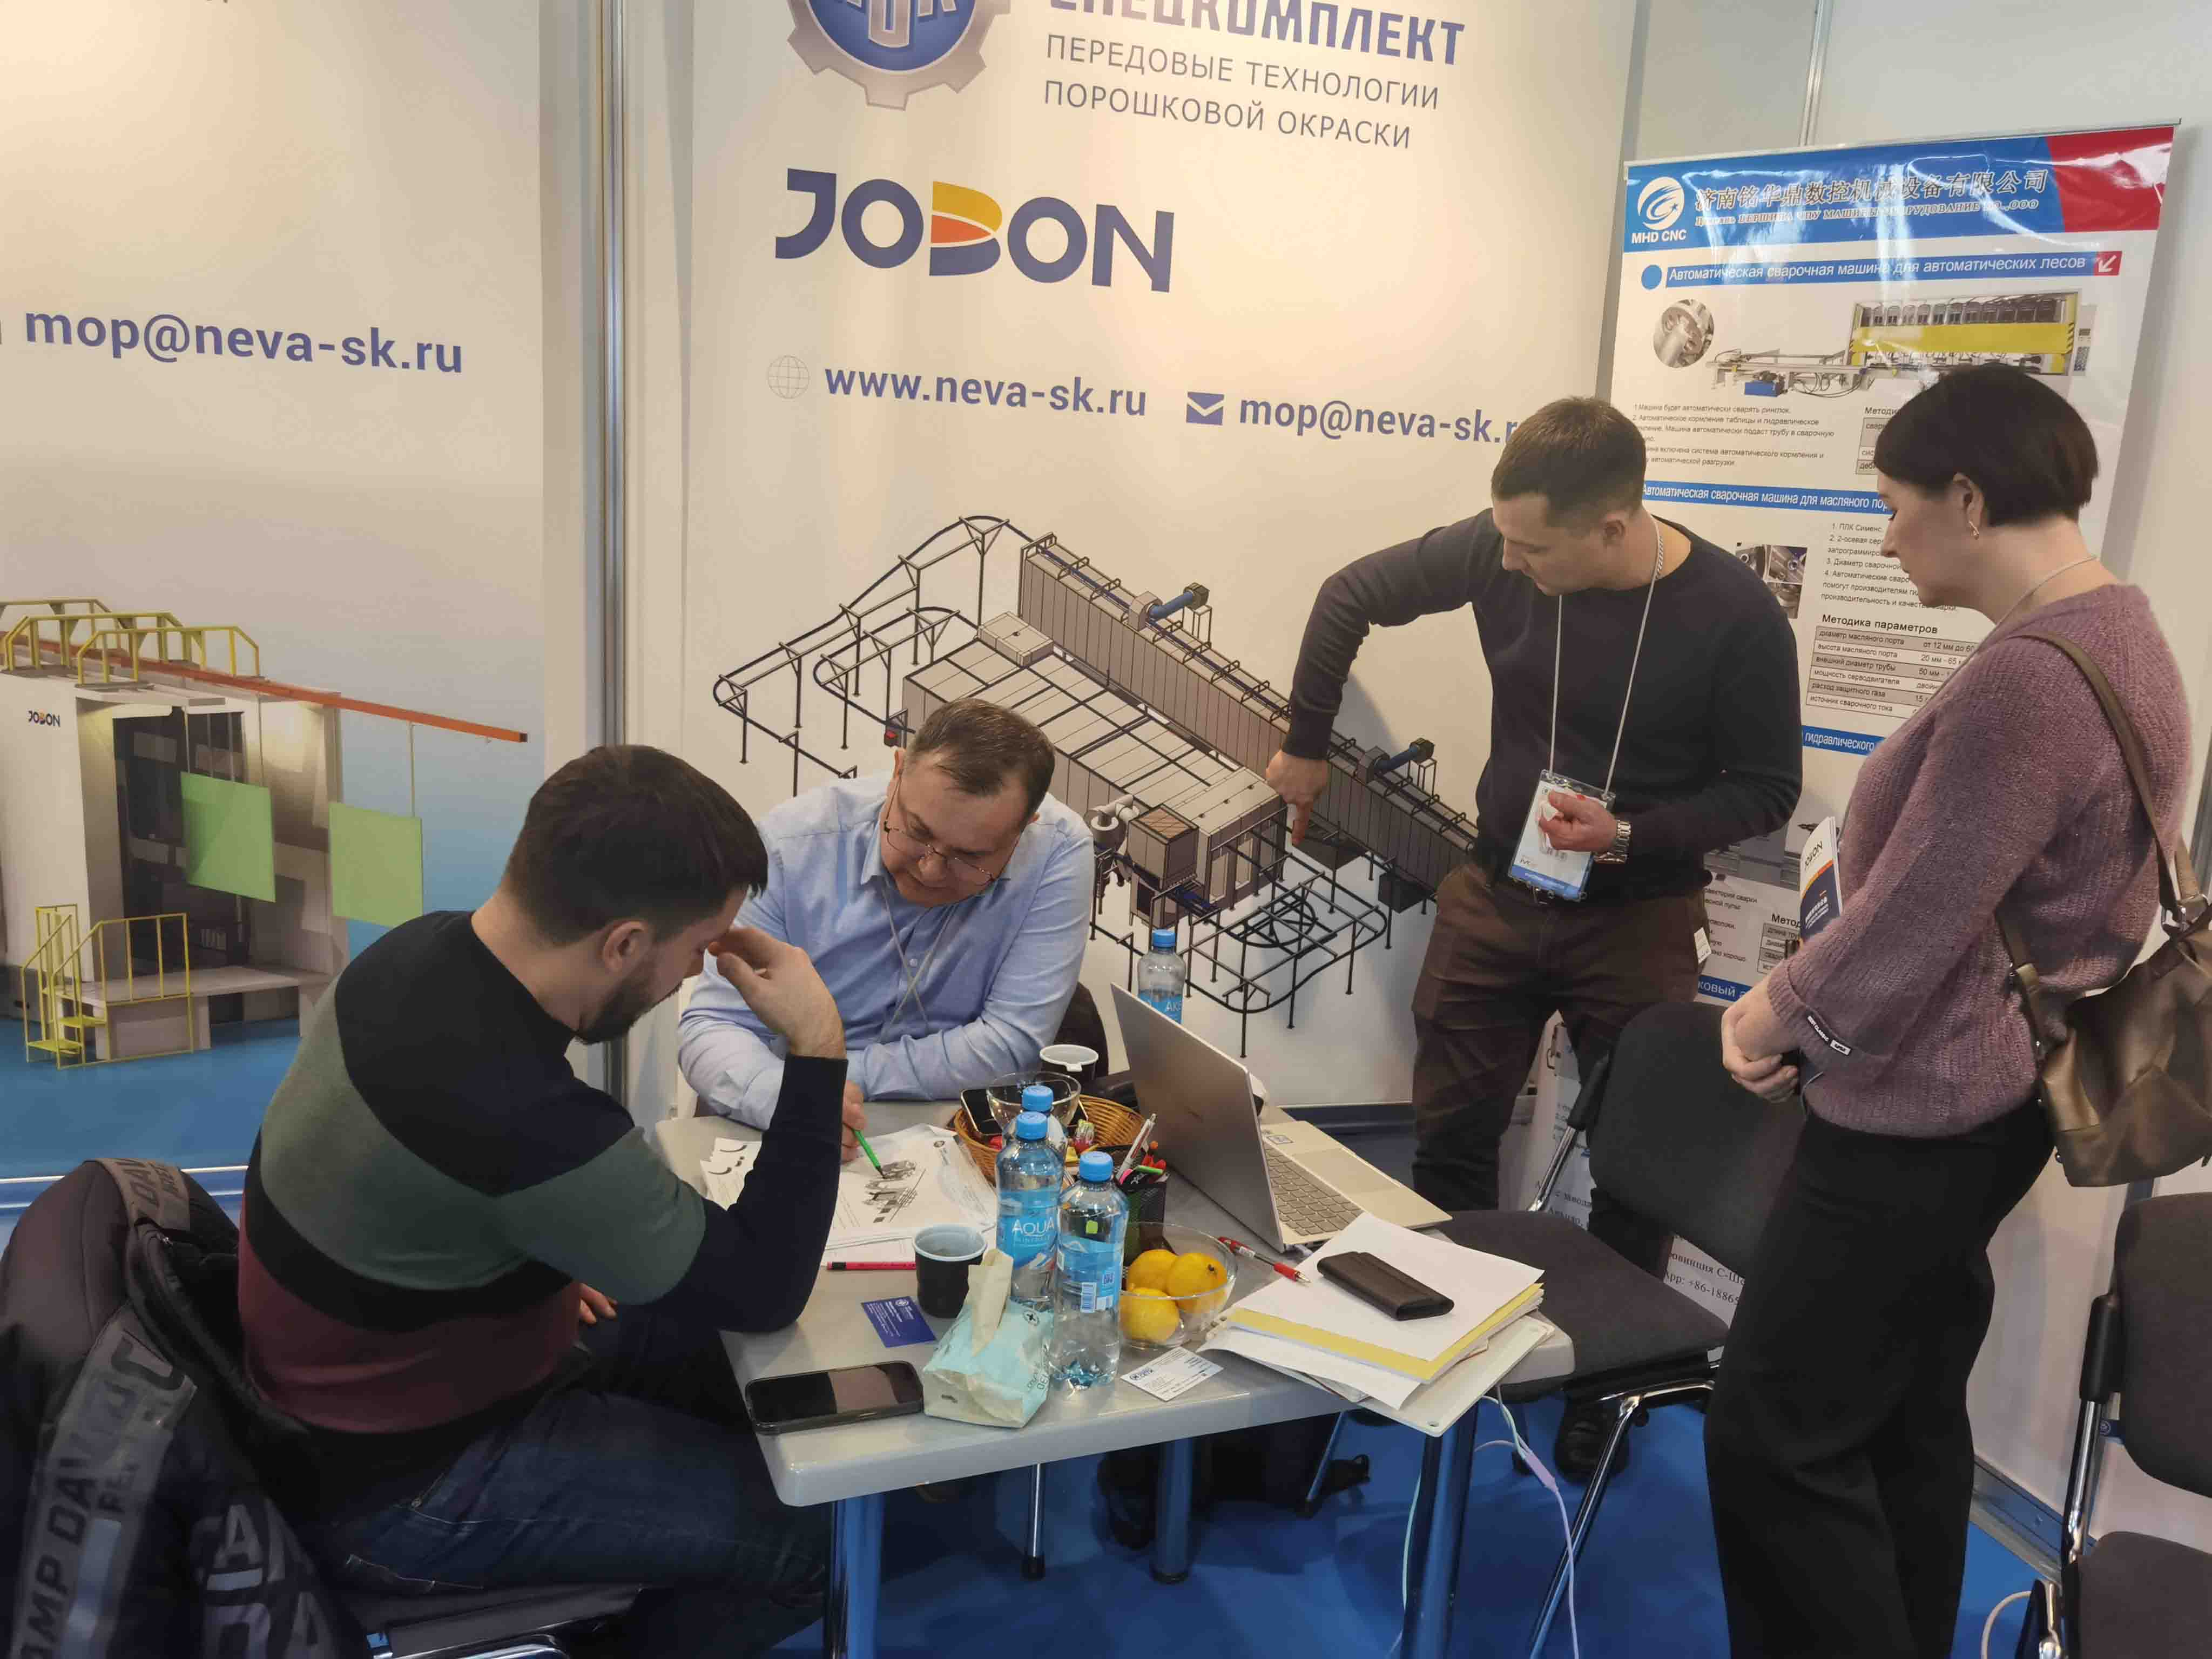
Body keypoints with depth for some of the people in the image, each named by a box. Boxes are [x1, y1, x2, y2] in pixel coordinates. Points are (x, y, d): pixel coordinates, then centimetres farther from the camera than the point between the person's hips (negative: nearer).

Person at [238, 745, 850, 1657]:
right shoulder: (521, 1113, -39)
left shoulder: (427, 948, -12)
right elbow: (764, 1291, -26)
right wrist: (817, 1050, -25)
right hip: (393, 1485, -8)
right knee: (795, 1532, -7)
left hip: (376, 1374, 9)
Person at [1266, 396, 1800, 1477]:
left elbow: (1766, 789, -9)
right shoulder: (1499, 554, -13)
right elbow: (1353, 594, 3)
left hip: (1639, 918, -2)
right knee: (1448, 1139, 10)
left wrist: (1629, 837, -24)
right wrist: (1306, 747, 7)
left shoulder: (1734, 616, -19)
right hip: (1497, 894, 3)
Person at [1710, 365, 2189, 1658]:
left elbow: (1907, 928, -25)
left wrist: (1770, 1015, -6)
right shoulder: (2125, 637, 7)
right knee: (1909, 1412, 22)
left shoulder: (2024, 681, -26)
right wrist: (1803, 1001, 5)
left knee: (1776, 1439, 2)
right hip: (1994, 1096, 10)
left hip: (1918, 1116, -10)